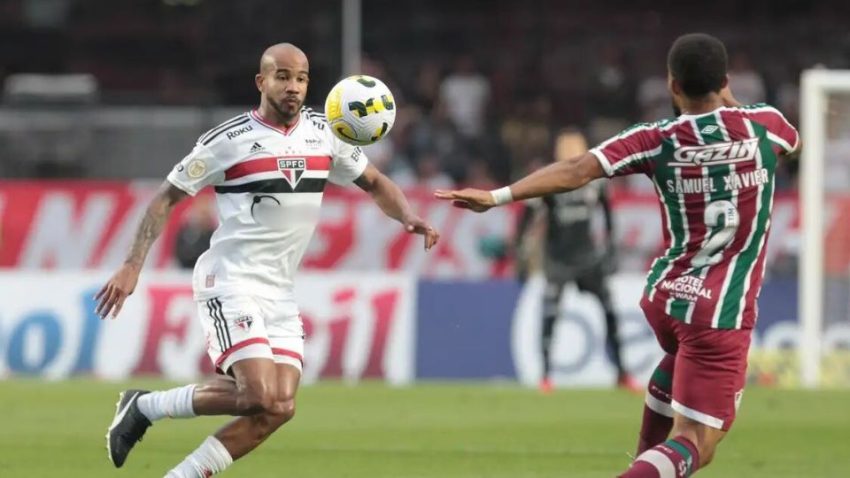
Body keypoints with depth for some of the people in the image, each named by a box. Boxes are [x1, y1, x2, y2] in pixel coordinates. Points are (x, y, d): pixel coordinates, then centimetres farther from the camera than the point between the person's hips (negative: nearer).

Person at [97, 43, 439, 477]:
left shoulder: (323, 133, 7)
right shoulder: (229, 140, -8)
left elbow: (375, 184, 18)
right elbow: (167, 198, -2)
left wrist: (408, 218, -2)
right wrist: (132, 266, -9)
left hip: (281, 294, 6)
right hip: (231, 283, -6)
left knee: (279, 408, -8)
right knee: (261, 398, -21)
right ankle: (145, 406, -2)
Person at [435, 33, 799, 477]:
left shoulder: (657, 140, -5)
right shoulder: (763, 122, -3)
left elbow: (577, 170, -17)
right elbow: (794, 143, 23)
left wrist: (498, 196, -18)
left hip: (665, 294, 4)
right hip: (720, 315, -4)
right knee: (695, 442, -10)